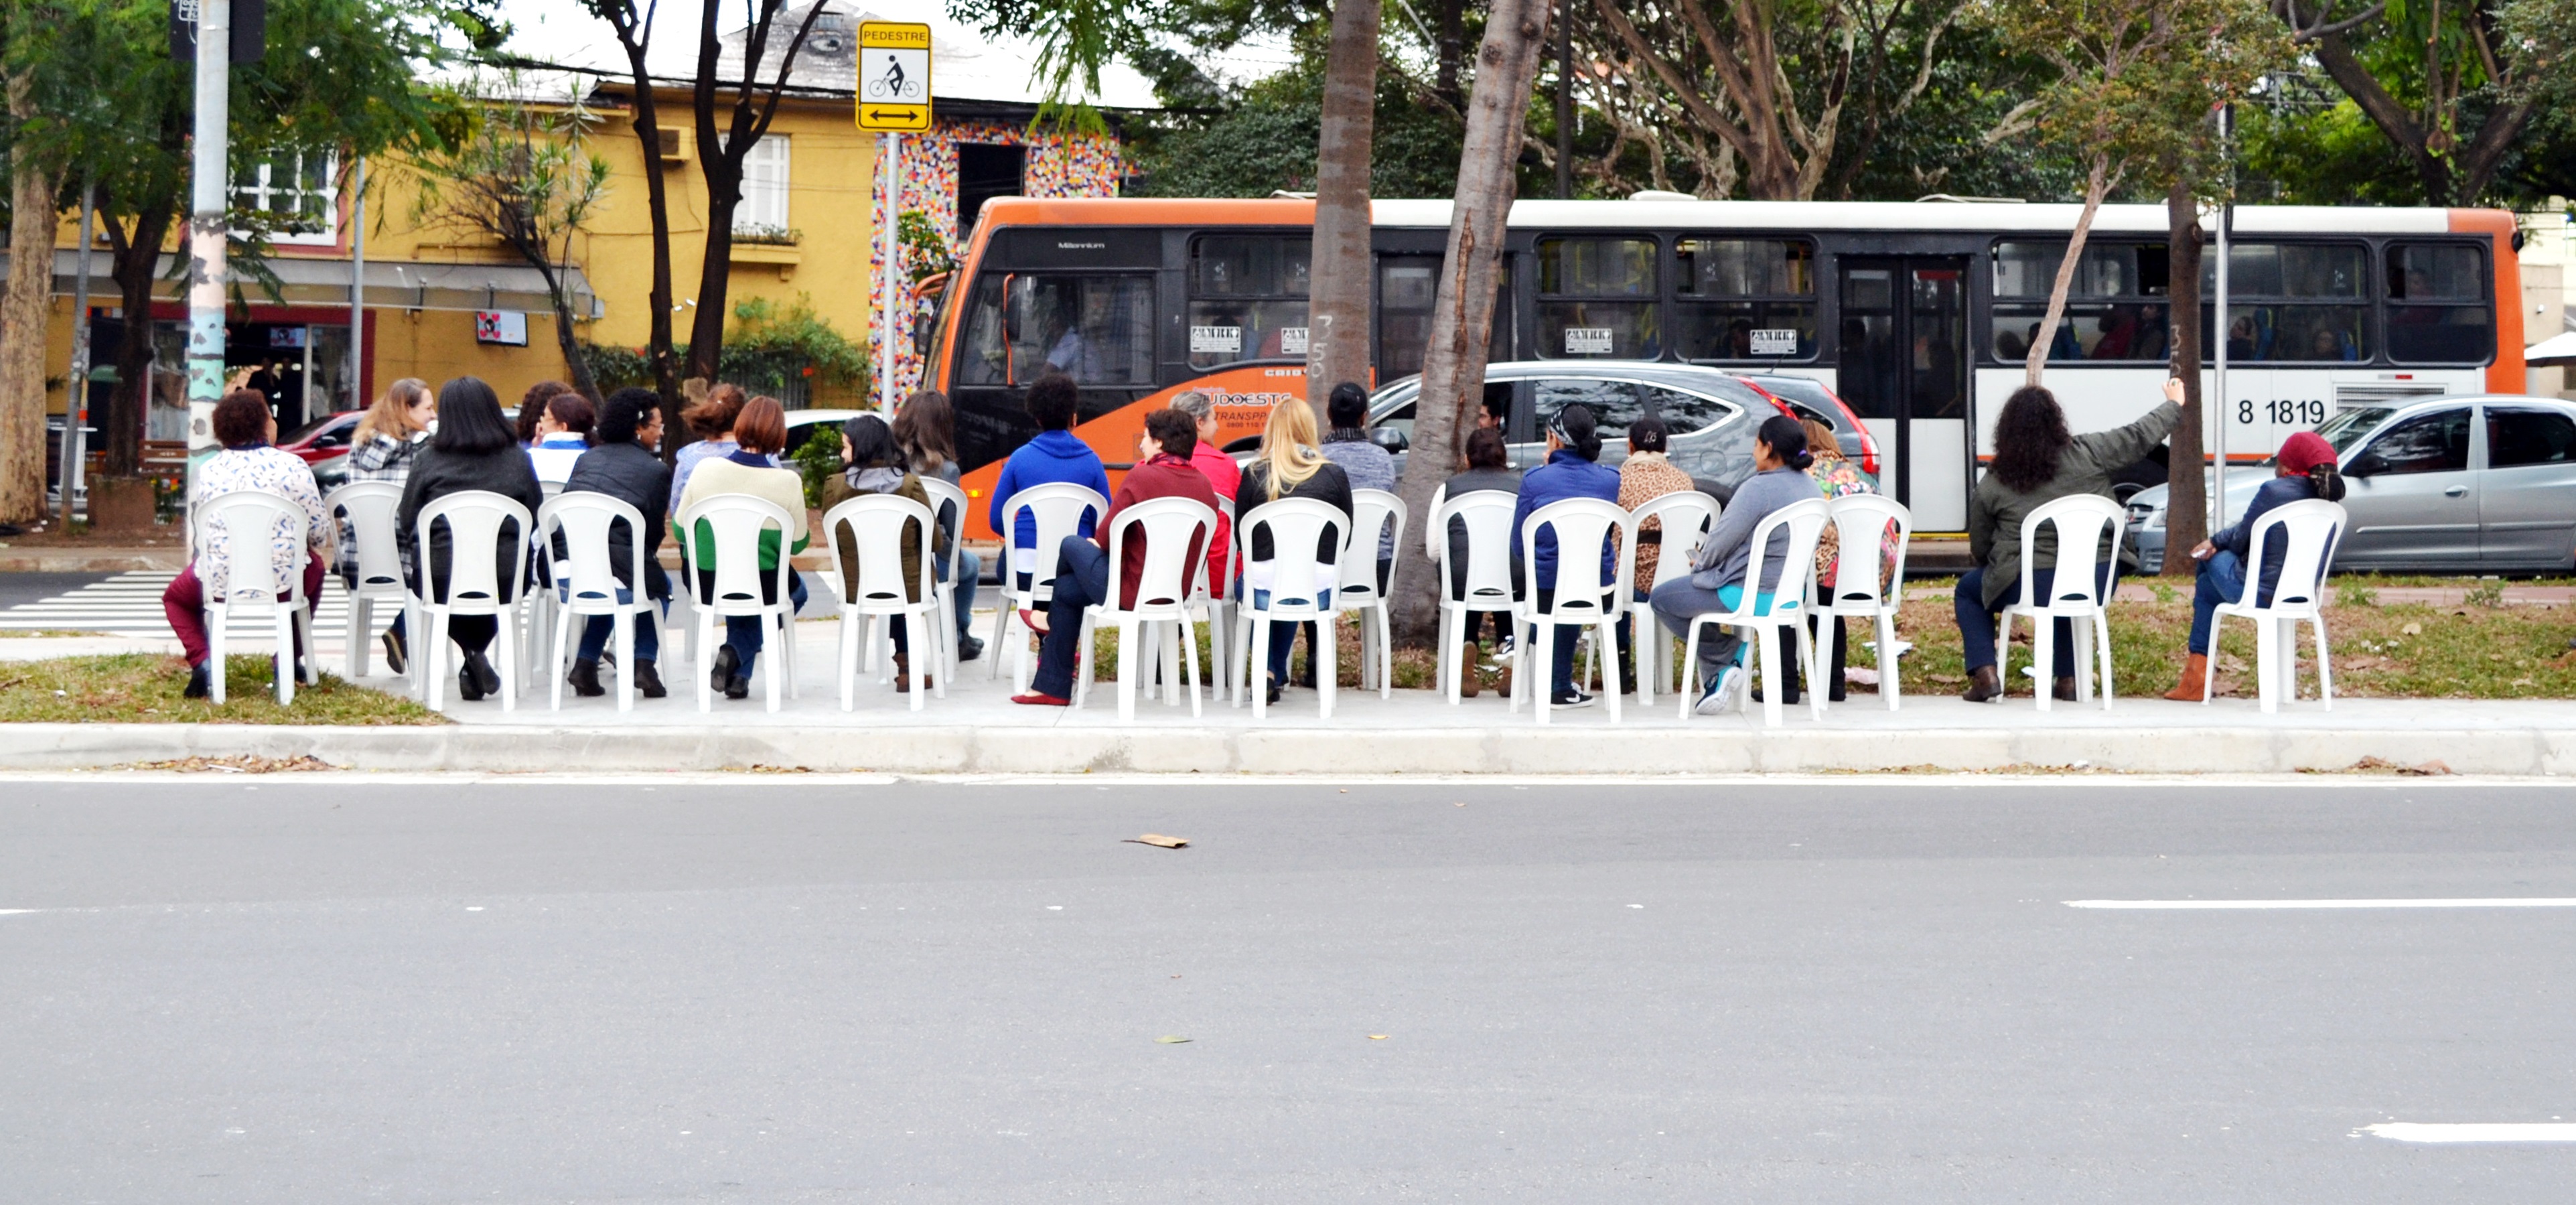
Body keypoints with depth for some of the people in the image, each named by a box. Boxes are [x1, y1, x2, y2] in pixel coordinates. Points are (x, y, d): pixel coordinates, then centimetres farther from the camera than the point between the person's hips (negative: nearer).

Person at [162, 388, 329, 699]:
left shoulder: (208, 471, 1)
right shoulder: (291, 466, -5)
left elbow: (199, 531, 10)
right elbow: (319, 530, -2)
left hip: (219, 582, 1)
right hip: (282, 580, -1)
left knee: (175, 596, 33)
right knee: (315, 565, 36)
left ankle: (203, 663, 6)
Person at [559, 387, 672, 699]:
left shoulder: (587, 459, 18)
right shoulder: (657, 470, 3)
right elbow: (653, 534, 6)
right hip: (617, 573, -4)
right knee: (659, 585, 30)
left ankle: (585, 663, 26)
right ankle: (644, 662, 17)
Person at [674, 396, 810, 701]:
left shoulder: (705, 469, -10)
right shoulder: (787, 482, -16)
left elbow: (679, 530, -1)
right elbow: (798, 544, -4)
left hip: (705, 586, 3)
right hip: (760, 588, -3)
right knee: (797, 588, 32)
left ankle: (739, 674, 30)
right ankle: (737, 652, 11)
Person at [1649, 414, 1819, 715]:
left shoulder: (1759, 488, -20)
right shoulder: (1810, 489, 7)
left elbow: (1721, 541, -16)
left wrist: (1700, 562, 7)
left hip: (1753, 596, -9)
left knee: (1662, 598, 8)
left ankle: (1730, 655, 5)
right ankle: (1716, 681, 24)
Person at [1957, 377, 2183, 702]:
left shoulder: (1991, 487, -3)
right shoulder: (2088, 454, -3)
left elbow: (1979, 550, 7)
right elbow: (2139, 437, 10)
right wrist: (2174, 406, 29)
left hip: (2034, 587, -3)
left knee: (1969, 590, 25)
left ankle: (1985, 674, 10)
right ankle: (2068, 679, 31)